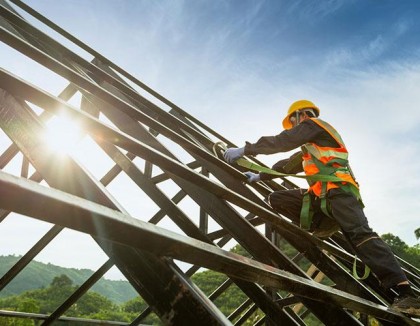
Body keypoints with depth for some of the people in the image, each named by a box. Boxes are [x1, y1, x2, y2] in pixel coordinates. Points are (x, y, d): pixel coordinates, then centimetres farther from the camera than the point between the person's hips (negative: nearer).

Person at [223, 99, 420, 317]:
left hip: (338, 190, -9)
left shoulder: (313, 124, 7)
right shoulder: (309, 147, 34)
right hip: (321, 196, 9)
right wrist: (260, 176, 39)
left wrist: (244, 150, -6)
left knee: (359, 233, -27)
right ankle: (319, 226, -3)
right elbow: (288, 165, 40)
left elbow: (282, 142, -6)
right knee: (277, 199, 8)